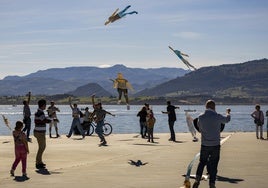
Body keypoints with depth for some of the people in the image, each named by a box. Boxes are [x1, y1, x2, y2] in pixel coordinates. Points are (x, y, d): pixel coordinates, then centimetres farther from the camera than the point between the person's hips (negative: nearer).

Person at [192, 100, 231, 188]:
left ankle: (197, 179, 0)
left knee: (202, 162, 16)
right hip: (215, 145, -2)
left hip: (204, 145, 2)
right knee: (213, 164, 6)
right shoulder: (217, 116, -9)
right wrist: (228, 113, 33)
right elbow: (227, 119, 12)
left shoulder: (201, 117, -3)